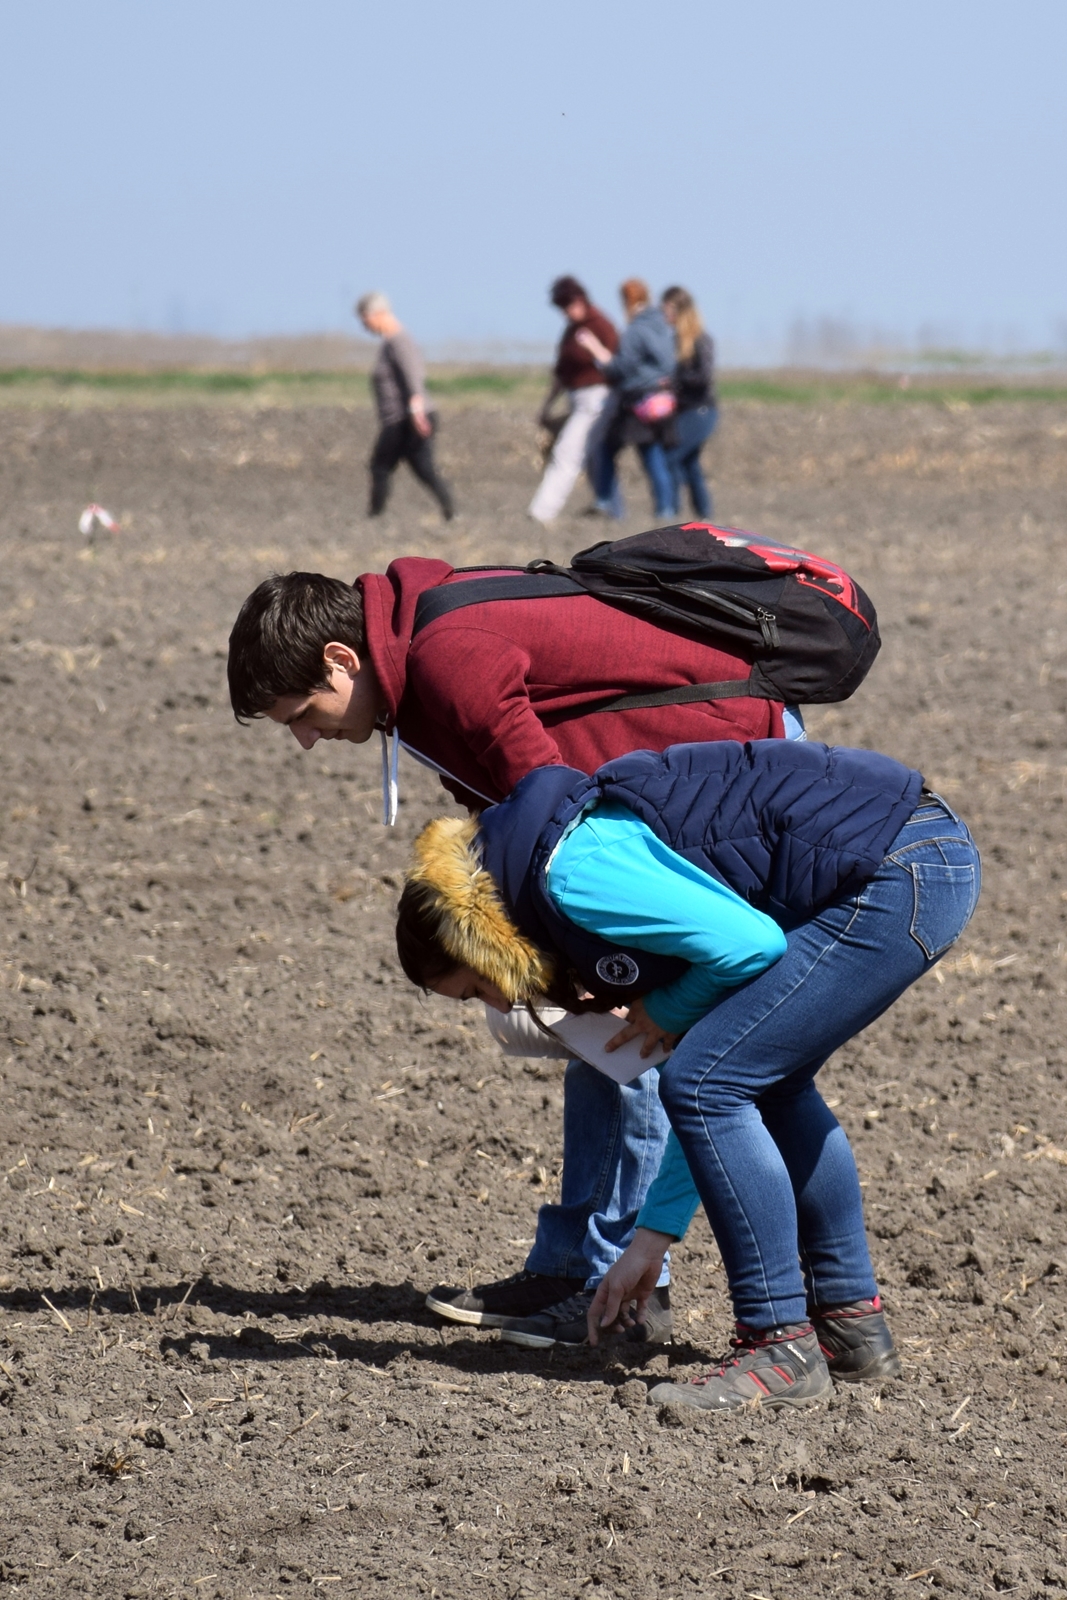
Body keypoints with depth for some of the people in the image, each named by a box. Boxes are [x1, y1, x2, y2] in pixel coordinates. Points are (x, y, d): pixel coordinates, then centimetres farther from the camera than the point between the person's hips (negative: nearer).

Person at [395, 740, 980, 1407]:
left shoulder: (576, 875, -9)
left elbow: (748, 946, -16)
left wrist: (665, 1015, 3)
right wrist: (654, 1237, 28)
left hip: (897, 877, -11)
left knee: (709, 1084, -6)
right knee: (763, 1080, 24)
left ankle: (781, 1349, -1)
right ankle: (854, 1323, 28)